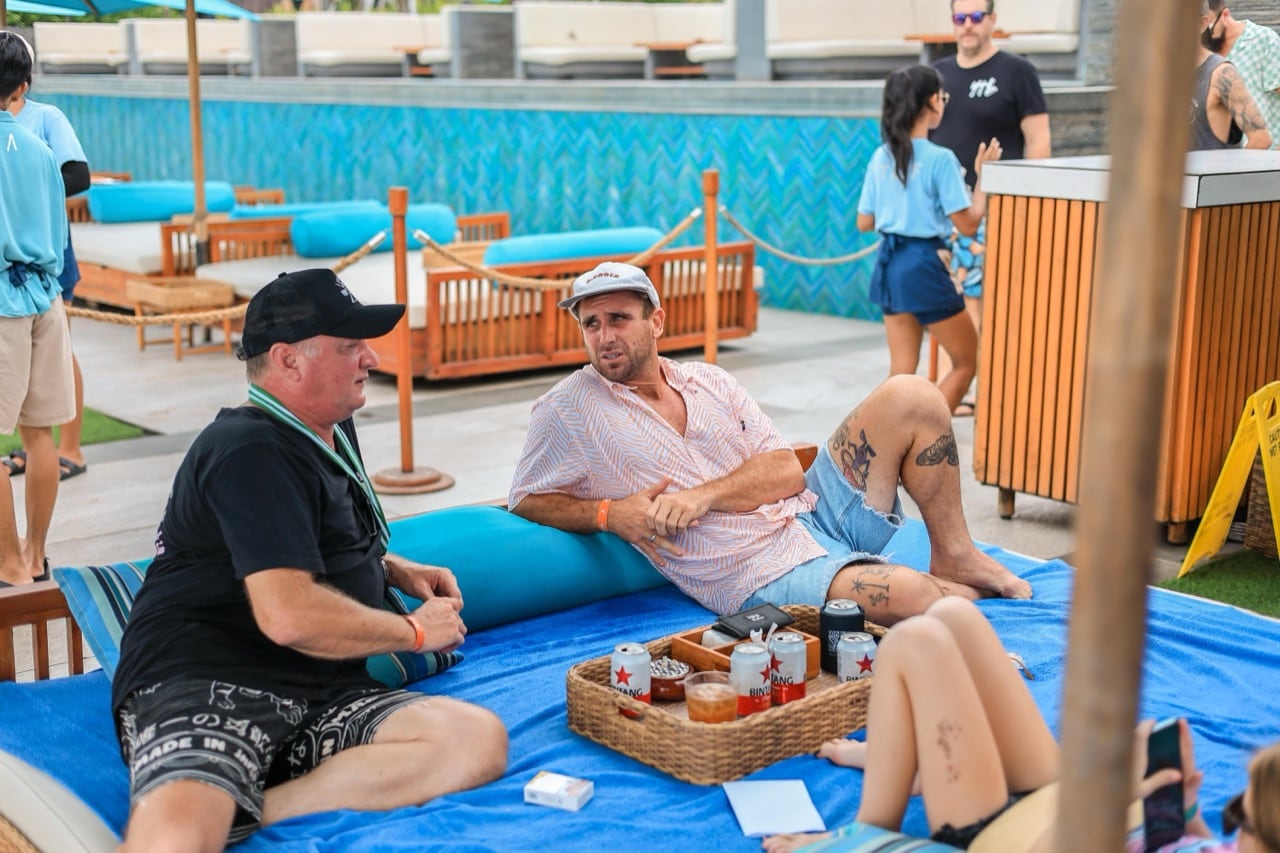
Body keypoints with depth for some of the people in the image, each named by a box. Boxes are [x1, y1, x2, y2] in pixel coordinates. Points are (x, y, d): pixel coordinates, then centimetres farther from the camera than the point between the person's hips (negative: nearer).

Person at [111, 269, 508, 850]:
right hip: (204, 688, -11)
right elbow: (290, 616, -20)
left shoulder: (332, 432, 22)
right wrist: (414, 631, -4)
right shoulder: (252, 451, -9)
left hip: (321, 702, 11)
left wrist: (397, 571, 21)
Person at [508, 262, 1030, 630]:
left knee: (910, 396, -7)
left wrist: (704, 495, -15)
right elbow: (525, 502, 2)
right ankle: (957, 596, 7)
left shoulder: (709, 382, 10)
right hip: (764, 575, -6)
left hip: (812, 515, 6)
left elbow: (787, 470, 3)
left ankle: (954, 558, 7)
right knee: (908, 597, -31)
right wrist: (608, 513, -15)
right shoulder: (569, 410, -2)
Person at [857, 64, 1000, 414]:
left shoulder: (881, 157, 4)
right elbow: (968, 224, -13)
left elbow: (864, 222, 9)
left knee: (901, 371, 12)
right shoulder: (940, 159, -15)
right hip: (923, 267, -7)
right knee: (967, 362, 9)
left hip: (889, 265, 7)